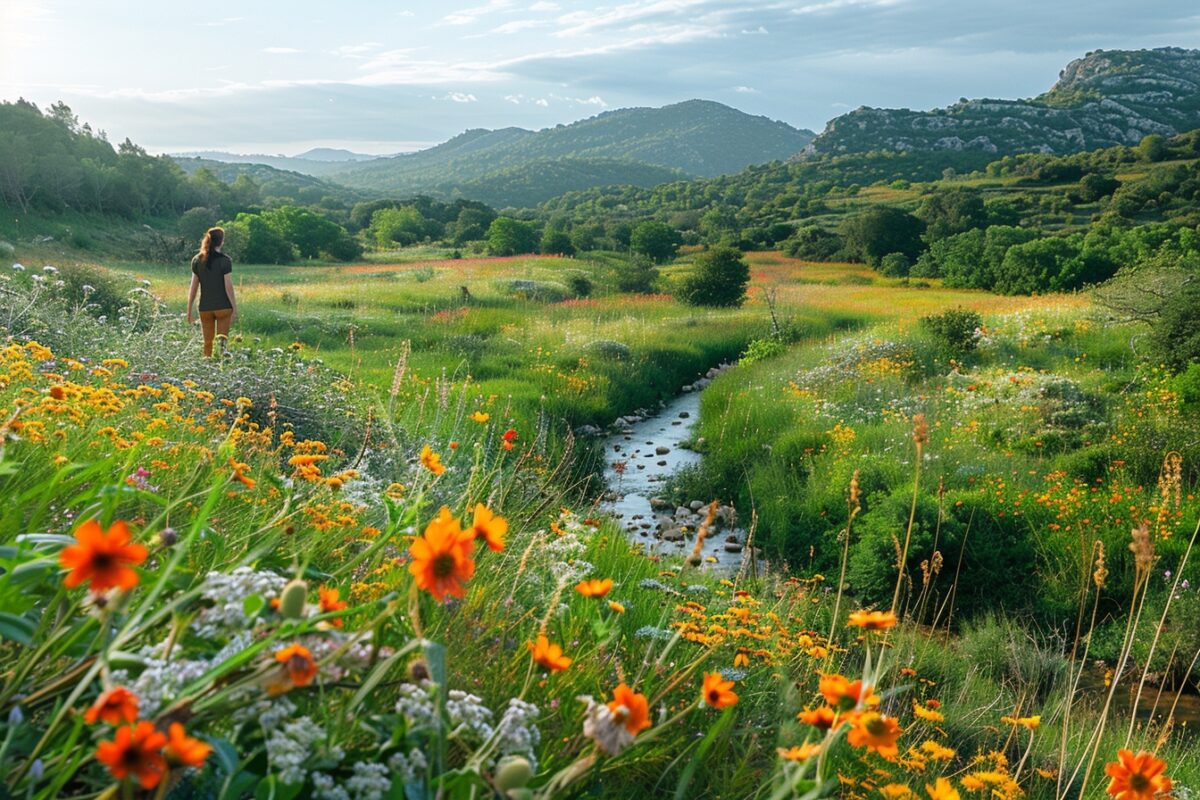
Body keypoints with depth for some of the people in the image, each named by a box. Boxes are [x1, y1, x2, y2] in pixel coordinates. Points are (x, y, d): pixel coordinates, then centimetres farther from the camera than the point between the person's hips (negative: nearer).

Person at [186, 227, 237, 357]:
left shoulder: (197, 260, 3)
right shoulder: (225, 261, -8)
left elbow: (193, 287, 3)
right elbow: (228, 287, -9)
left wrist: (189, 311, 8)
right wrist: (235, 308, -2)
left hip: (205, 308, 3)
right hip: (223, 307, -3)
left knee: (208, 343, 10)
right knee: (222, 341, 3)